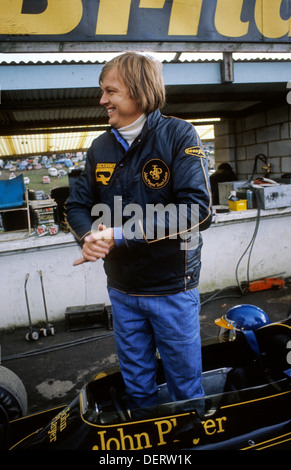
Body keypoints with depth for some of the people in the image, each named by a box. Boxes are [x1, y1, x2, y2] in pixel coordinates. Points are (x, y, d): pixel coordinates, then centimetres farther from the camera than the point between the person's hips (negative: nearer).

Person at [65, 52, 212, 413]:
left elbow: (197, 211, -21)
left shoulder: (178, 135, -11)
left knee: (185, 383, 16)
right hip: (122, 289, 5)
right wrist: (89, 235, -16)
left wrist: (120, 234, -25)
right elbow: (77, 205, 8)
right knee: (136, 384, 22)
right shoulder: (101, 147, 4)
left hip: (172, 287, -4)